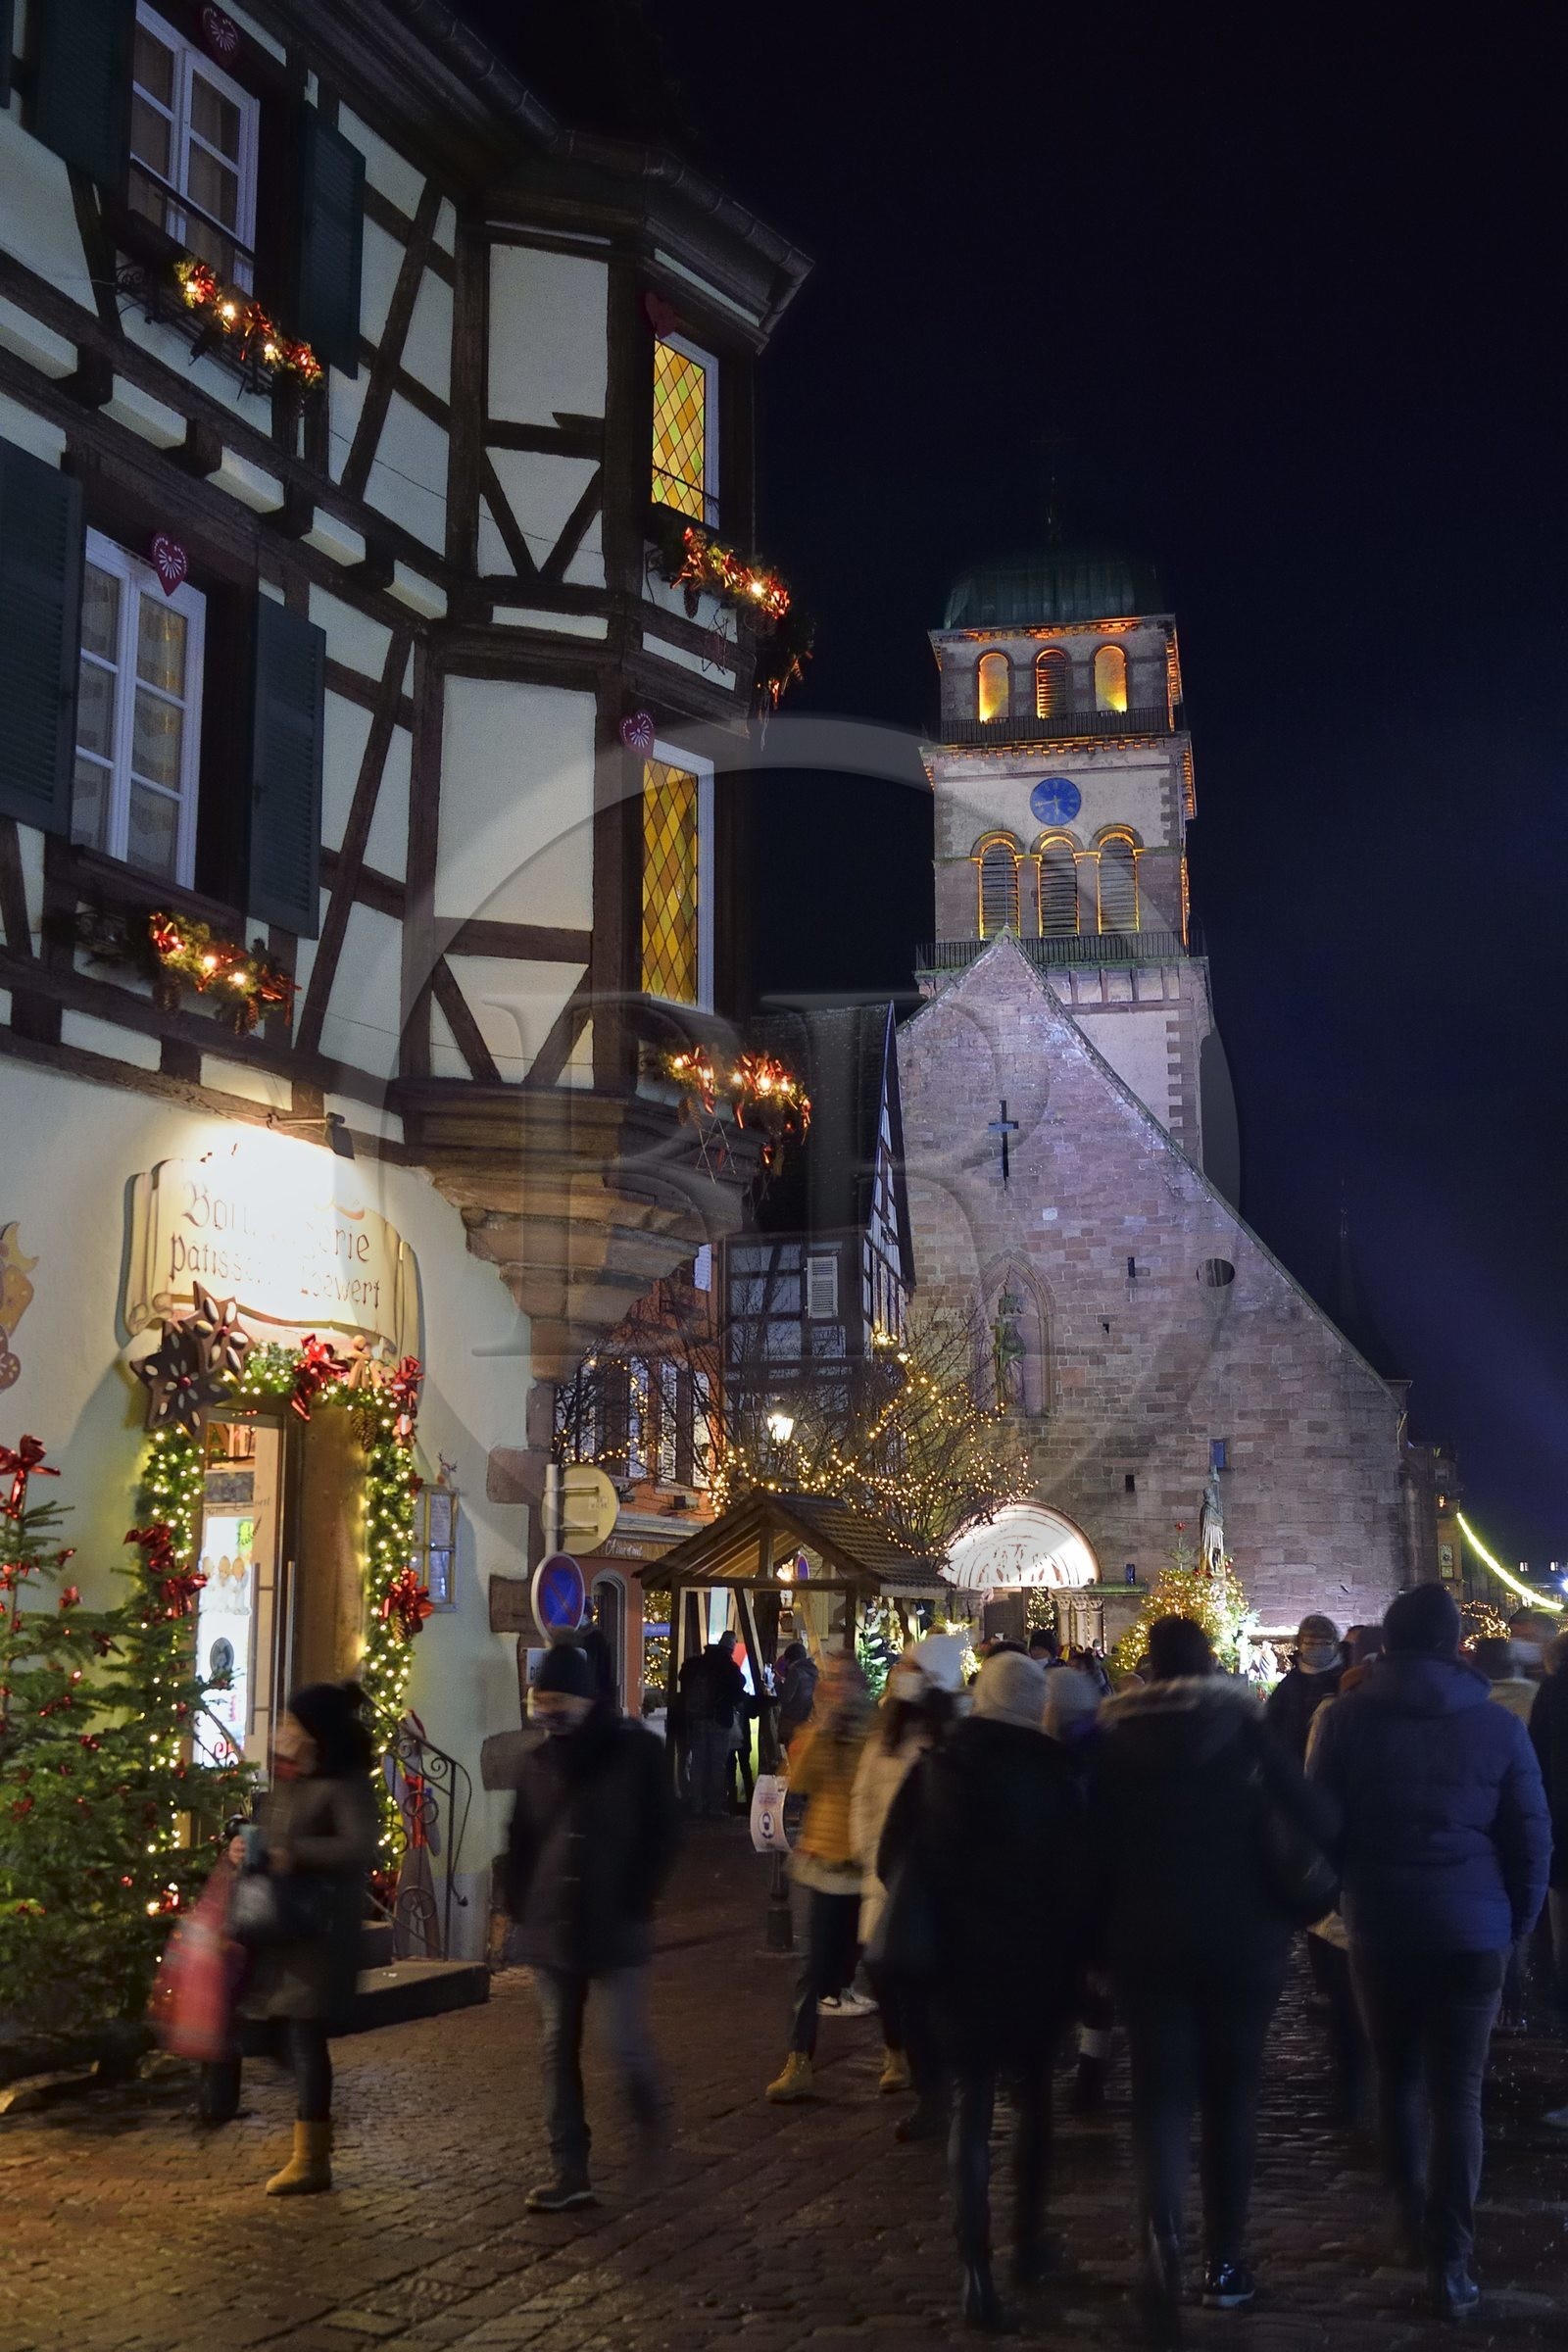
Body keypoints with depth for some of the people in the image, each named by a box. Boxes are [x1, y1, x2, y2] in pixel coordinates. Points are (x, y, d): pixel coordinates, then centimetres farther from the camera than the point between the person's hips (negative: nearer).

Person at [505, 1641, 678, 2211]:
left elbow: (659, 1835, -5)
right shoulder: (539, 1759, 6)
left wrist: (634, 1904, -9)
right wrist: (520, 1906, 4)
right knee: (557, 2048, 6)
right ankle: (569, 2169, 14)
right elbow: (521, 1840, 13)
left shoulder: (635, 1751, -7)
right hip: (551, 1928, 5)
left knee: (627, 2044, -4)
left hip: (616, 1928, -4)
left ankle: (650, 2119, 28)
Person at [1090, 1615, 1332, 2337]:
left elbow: (1098, 1841, 0)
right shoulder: (1243, 1725, -4)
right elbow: (1314, 1818, -14)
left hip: (1146, 1934, 0)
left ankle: (1163, 2234, -22)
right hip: (1241, 1933, 0)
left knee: (1159, 2089, 3)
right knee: (1230, 2090, 14)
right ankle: (1224, 2259, 18)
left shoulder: (1113, 1735, -1)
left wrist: (1101, 1937, 8)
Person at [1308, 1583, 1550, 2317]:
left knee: (1395, 2078, 19)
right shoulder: (1498, 1725, -4)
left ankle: (1414, 2219, 29)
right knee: (1458, 2093, 3)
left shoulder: (1347, 1717, -3)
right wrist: (1517, 1920, 14)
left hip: (1380, 1924, 1)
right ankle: (1450, 2262, 1)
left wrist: (1333, 1898, 13)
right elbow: (1532, 1837, 1)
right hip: (1473, 1929, -1)